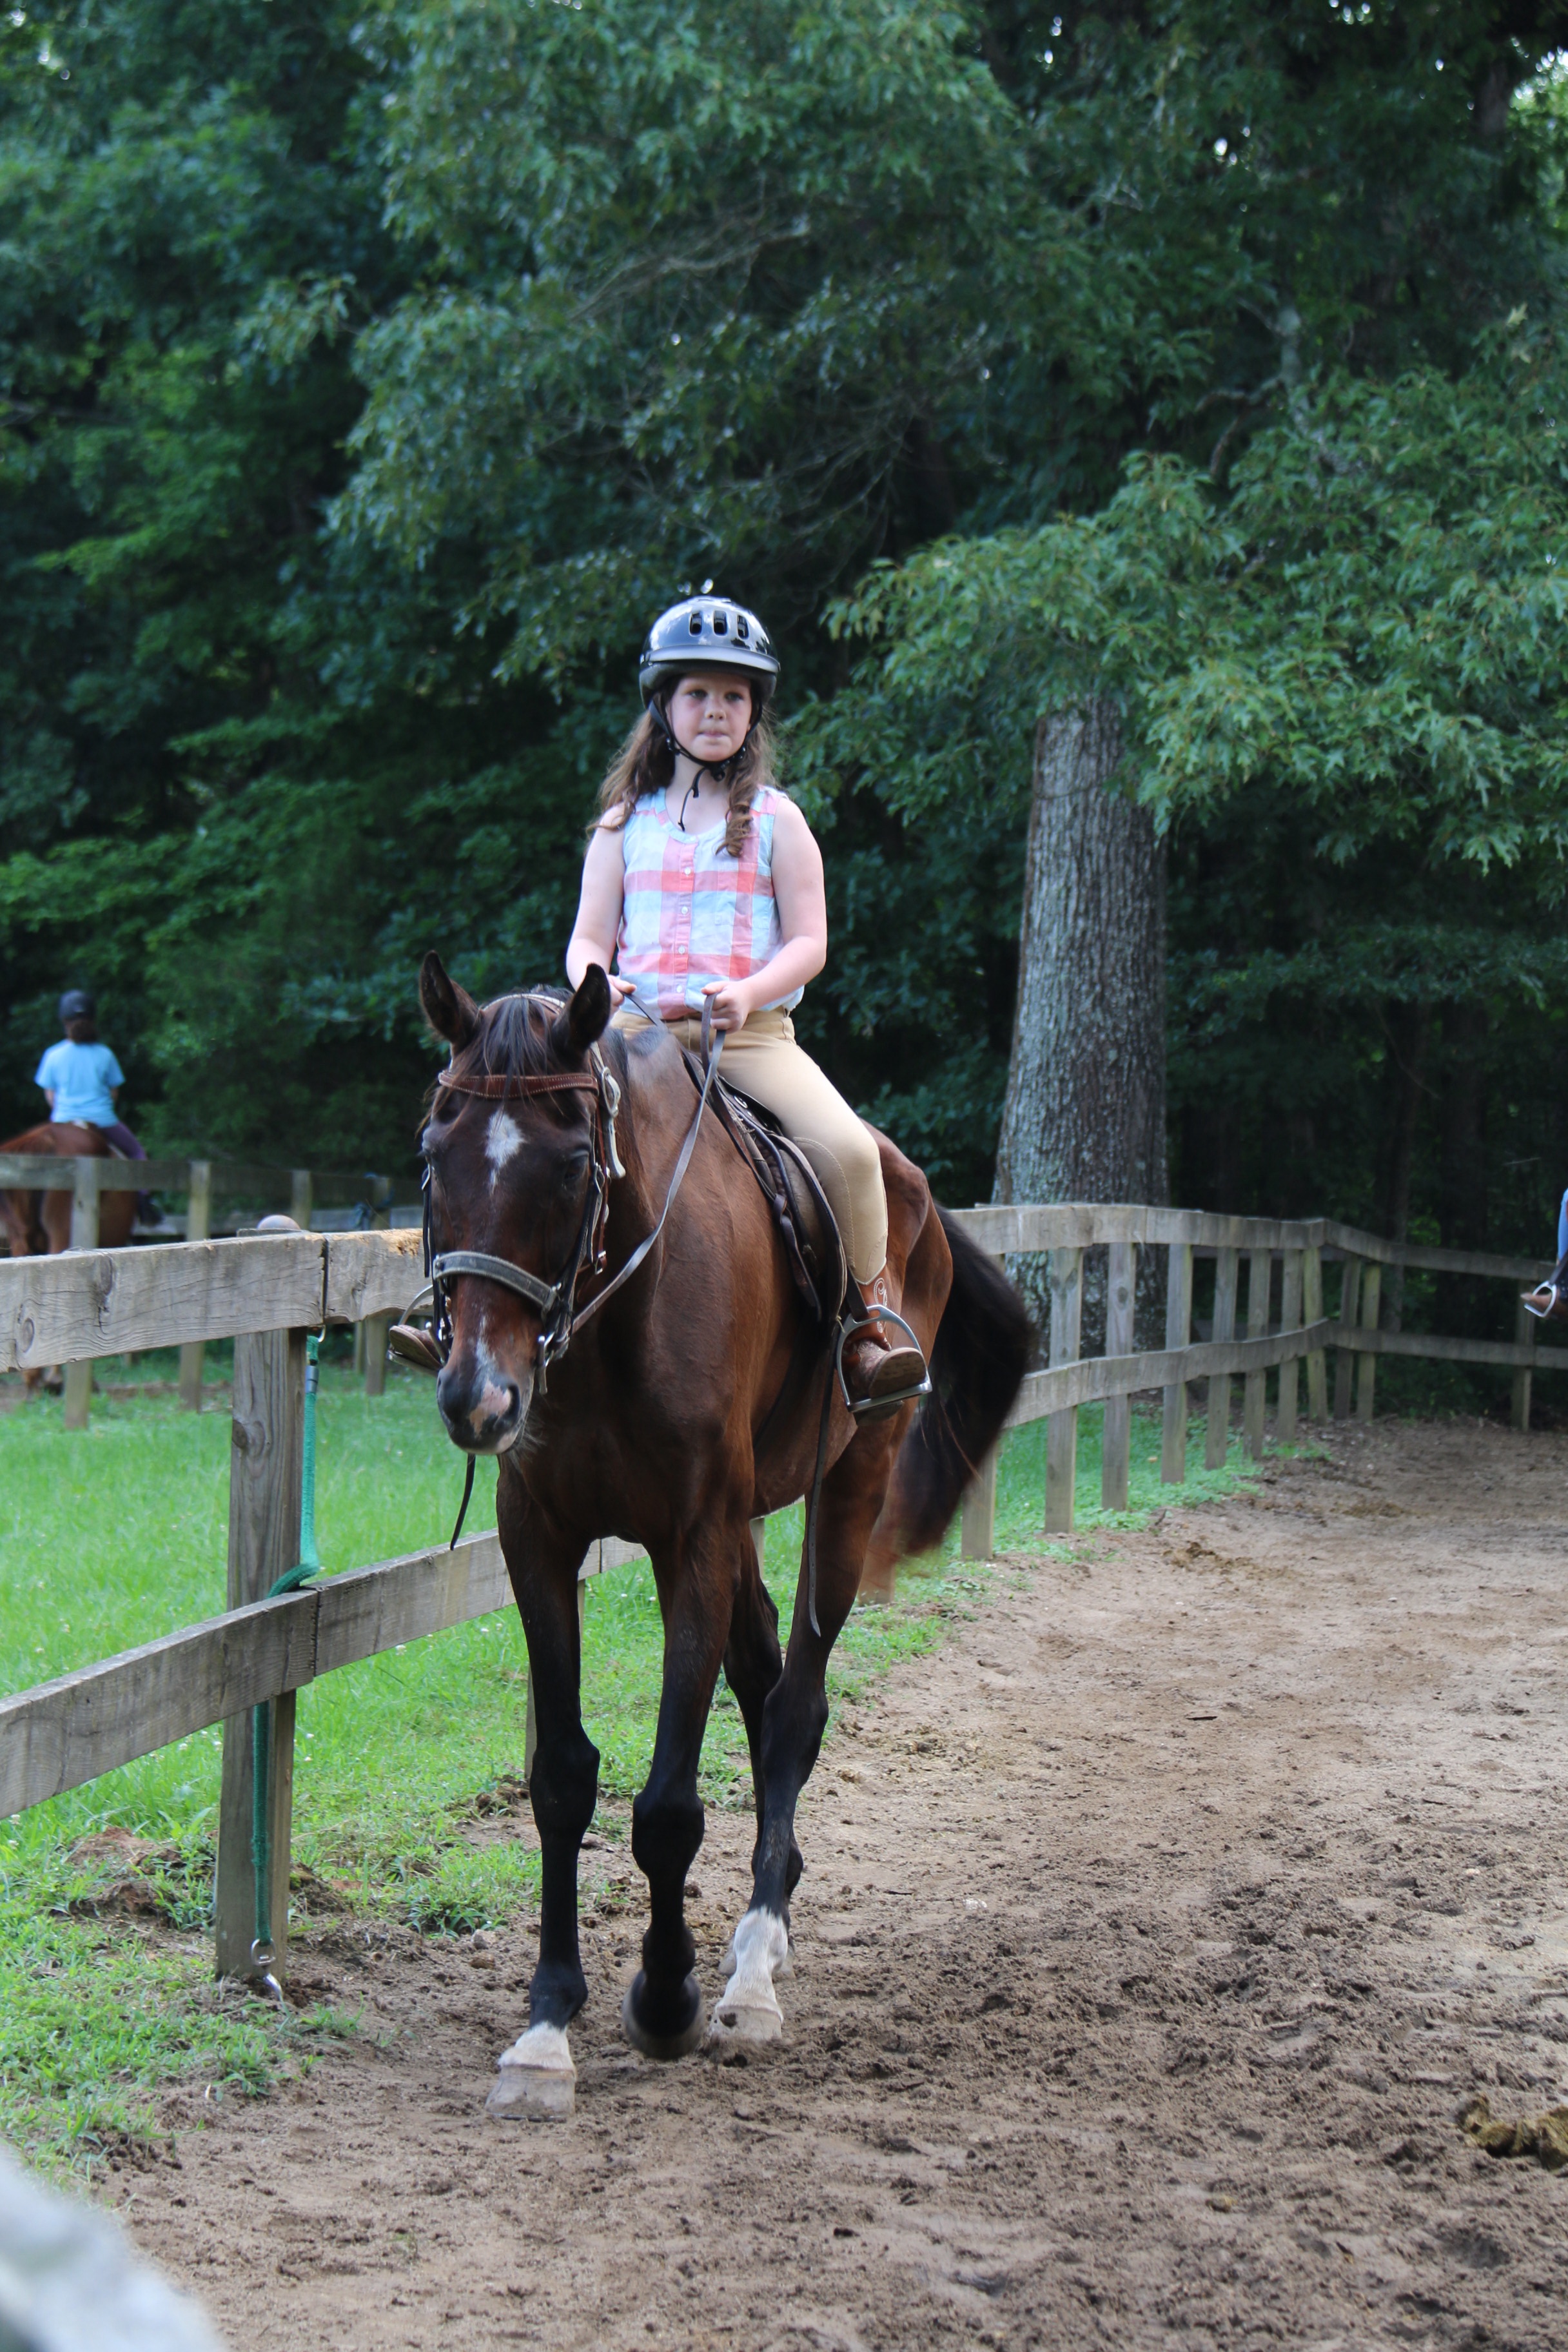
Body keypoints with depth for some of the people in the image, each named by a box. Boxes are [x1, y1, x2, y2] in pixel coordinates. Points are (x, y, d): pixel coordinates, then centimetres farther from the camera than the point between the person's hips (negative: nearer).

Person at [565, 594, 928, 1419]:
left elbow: (808, 943, 3)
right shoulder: (624, 823, 15)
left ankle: (868, 1328, -9)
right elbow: (588, 937, 13)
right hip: (637, 1026, 2)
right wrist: (593, 982, -11)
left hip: (752, 1032, -2)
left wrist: (748, 993, -16)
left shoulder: (775, 819, 9)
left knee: (847, 1149, -27)